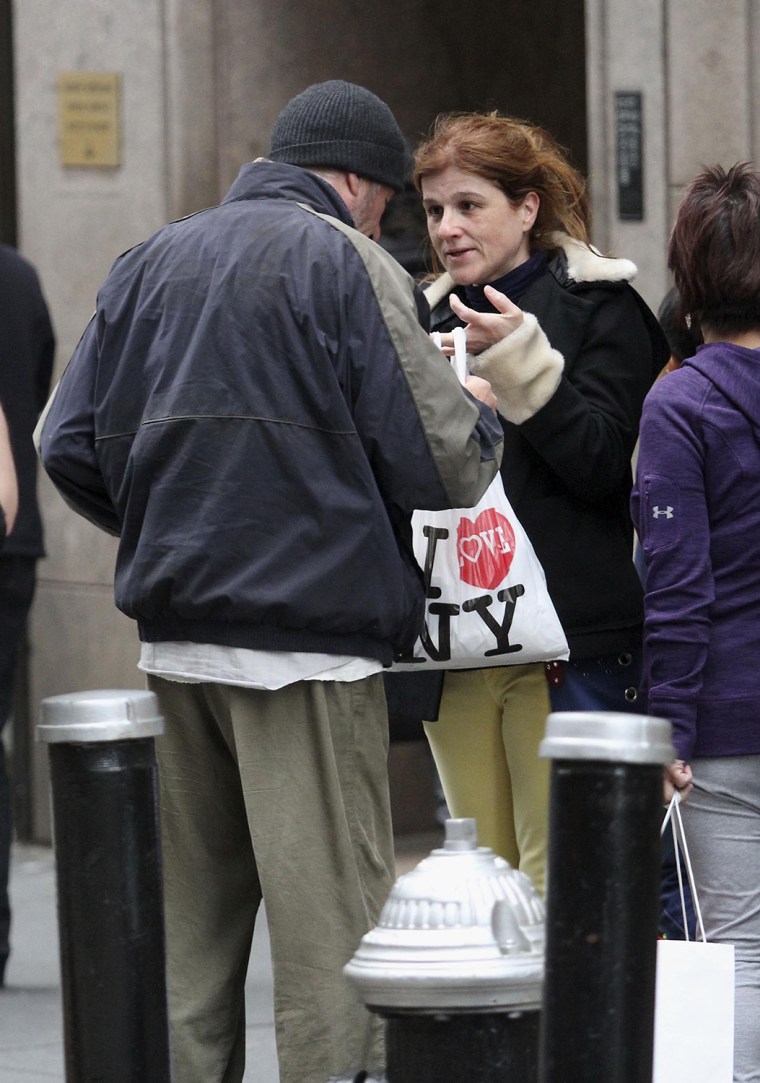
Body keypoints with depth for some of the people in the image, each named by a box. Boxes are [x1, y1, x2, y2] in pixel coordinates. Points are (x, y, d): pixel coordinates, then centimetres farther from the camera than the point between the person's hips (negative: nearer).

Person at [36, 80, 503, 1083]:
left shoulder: (148, 265, 13)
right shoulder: (347, 264, -6)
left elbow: (69, 447, 11)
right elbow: (443, 466, -8)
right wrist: (482, 415, 13)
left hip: (172, 642, 6)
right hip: (309, 641, -6)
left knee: (191, 919, 14)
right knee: (330, 926, -4)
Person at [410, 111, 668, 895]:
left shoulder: (600, 309, -2)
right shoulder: (432, 316, 16)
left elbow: (603, 463, -12)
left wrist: (519, 360, -20)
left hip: (567, 642, -6)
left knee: (559, 880, -7)